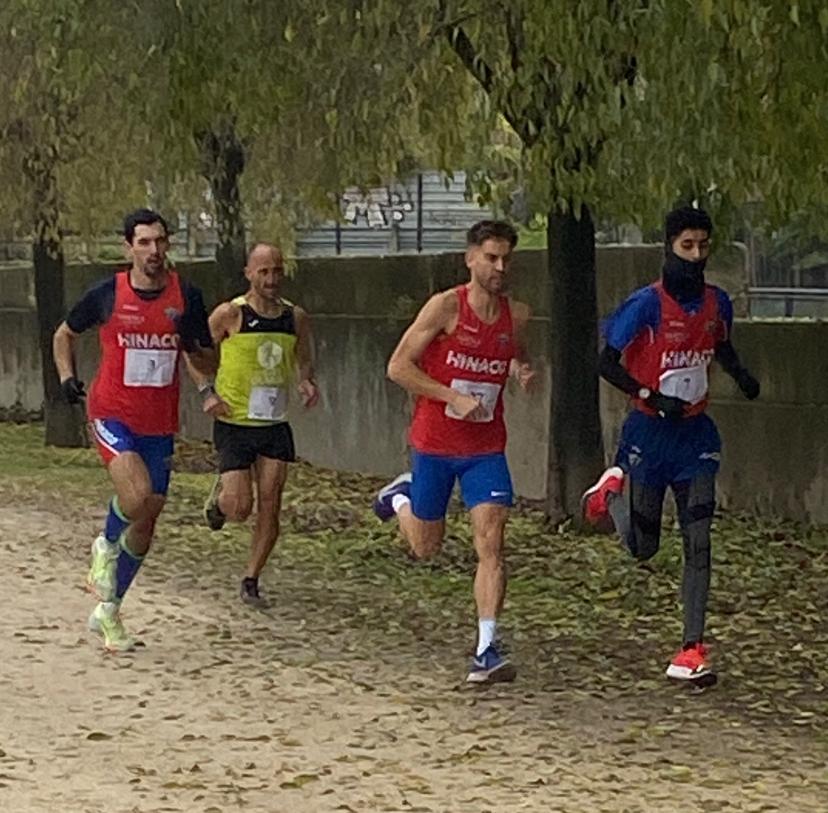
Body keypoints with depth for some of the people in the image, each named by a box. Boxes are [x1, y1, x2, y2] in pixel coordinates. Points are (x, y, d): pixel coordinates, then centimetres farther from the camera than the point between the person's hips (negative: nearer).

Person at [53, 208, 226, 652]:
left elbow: (209, 365, 6)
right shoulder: (106, 294, -5)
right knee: (138, 496, -27)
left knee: (146, 524, 8)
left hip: (159, 424, 3)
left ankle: (108, 611, 26)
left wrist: (192, 345, -15)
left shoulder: (187, 296, -1)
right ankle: (105, 547, 7)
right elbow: (64, 335, 14)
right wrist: (67, 377, -2)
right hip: (112, 415, -3)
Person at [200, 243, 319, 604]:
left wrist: (306, 382, -3)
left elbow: (303, 361, 18)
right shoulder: (230, 314, -10)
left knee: (270, 504, -1)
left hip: (275, 425, 4)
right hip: (235, 424, -4)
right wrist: (209, 391, -10)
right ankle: (219, 495, 29)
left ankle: (251, 579, 12)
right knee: (240, 508, -8)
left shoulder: (296, 317, 3)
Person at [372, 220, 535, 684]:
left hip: (487, 449, 2)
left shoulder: (517, 315, 1)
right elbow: (399, 366, -12)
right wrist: (455, 398, -21)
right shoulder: (446, 307, -12)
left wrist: (523, 372, -4)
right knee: (426, 546, 14)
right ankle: (400, 496, 47)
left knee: (491, 544, -13)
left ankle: (487, 651, -13)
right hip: (435, 444, -2)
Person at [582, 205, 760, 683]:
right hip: (650, 433, -3)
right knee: (643, 547, 6)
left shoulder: (717, 303, 1)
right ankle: (612, 494, 39)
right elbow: (607, 363, -12)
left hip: (695, 433, 4)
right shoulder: (648, 305, -15)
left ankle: (693, 650, -7)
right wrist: (653, 398, -23)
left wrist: (741, 375, 2)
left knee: (698, 540, -8)